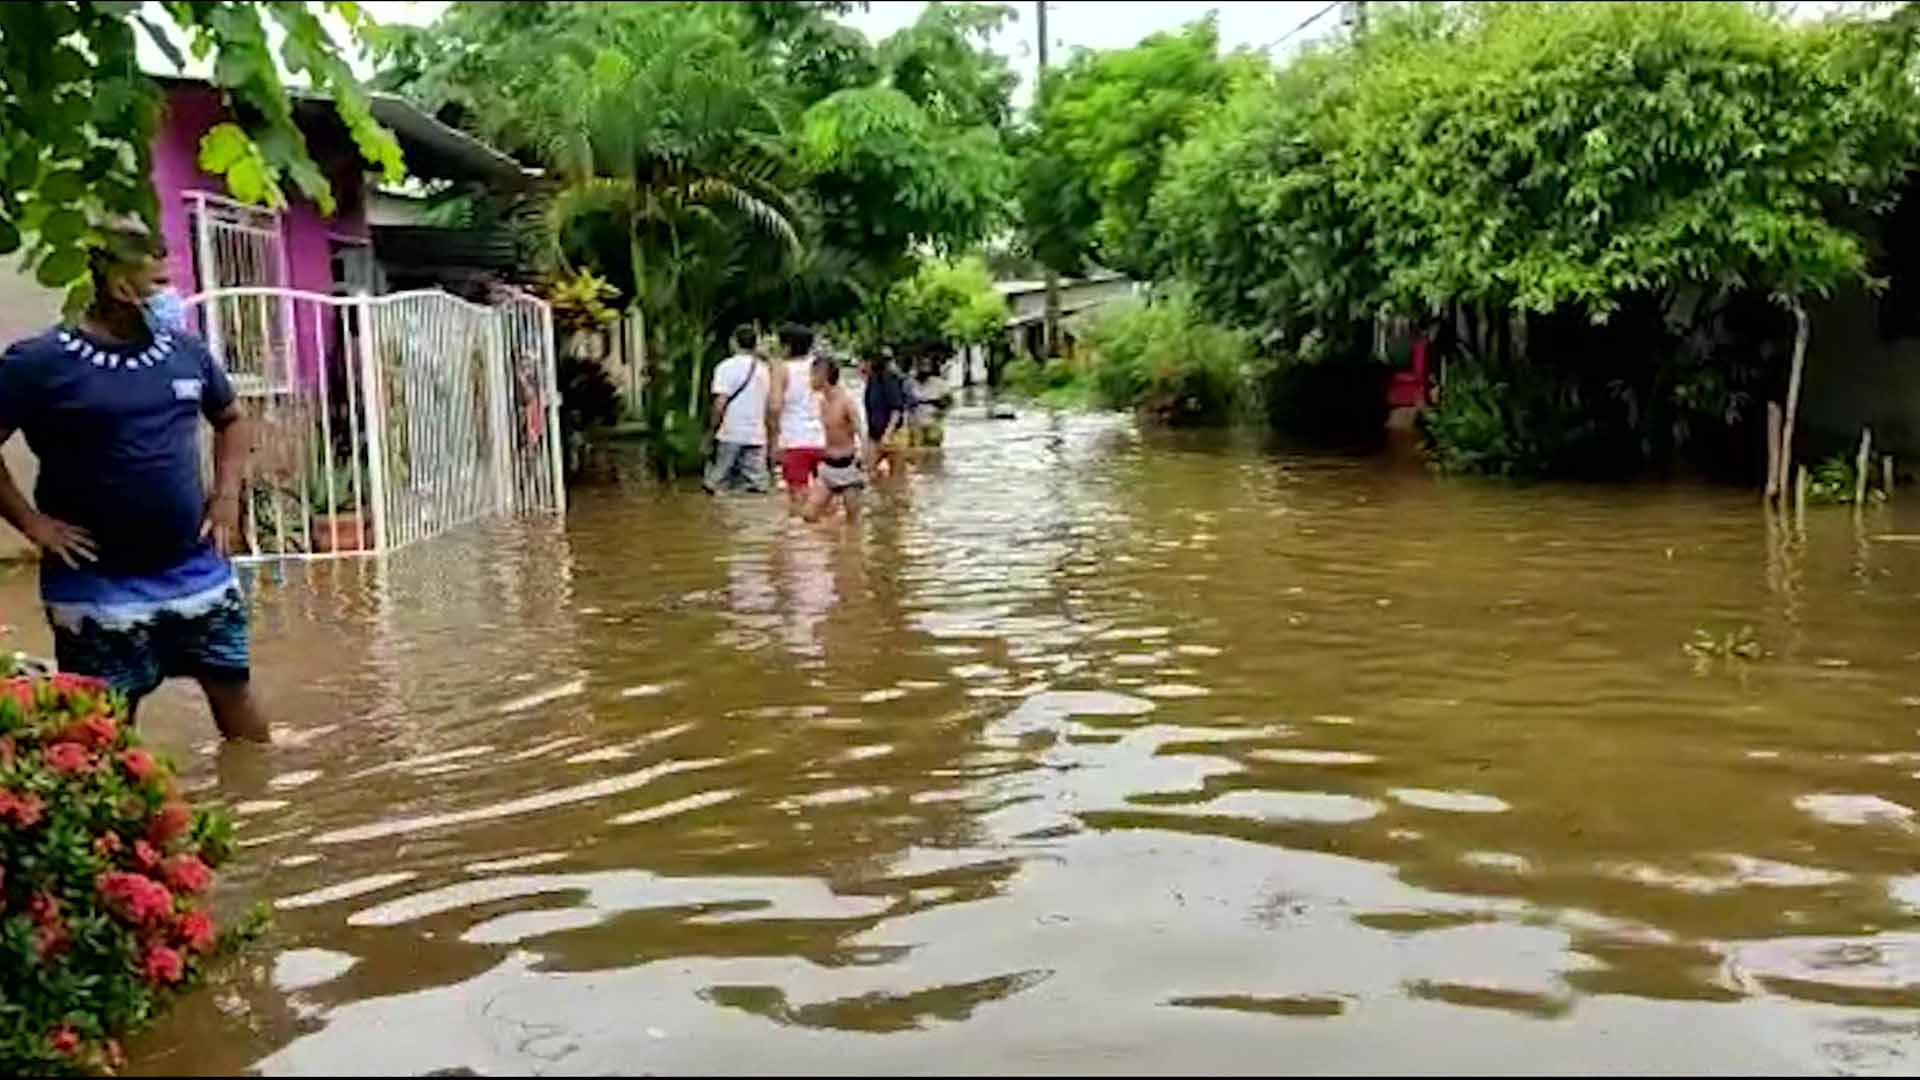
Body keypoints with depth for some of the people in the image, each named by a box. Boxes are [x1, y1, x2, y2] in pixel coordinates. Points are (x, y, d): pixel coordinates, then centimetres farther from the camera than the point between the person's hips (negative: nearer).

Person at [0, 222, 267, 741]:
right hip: (99, 587, -4)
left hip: (197, 572, 4)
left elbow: (233, 420, 19)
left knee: (233, 692, 12)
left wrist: (227, 495, 7)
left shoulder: (185, 349, 4)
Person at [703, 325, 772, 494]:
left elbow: (720, 403, -12)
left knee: (714, 484, 4)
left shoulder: (727, 367, -5)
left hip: (729, 435, -4)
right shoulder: (763, 369, 9)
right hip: (757, 436, 4)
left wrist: (714, 427, -2)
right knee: (757, 486, 4)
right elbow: (769, 406, 13)